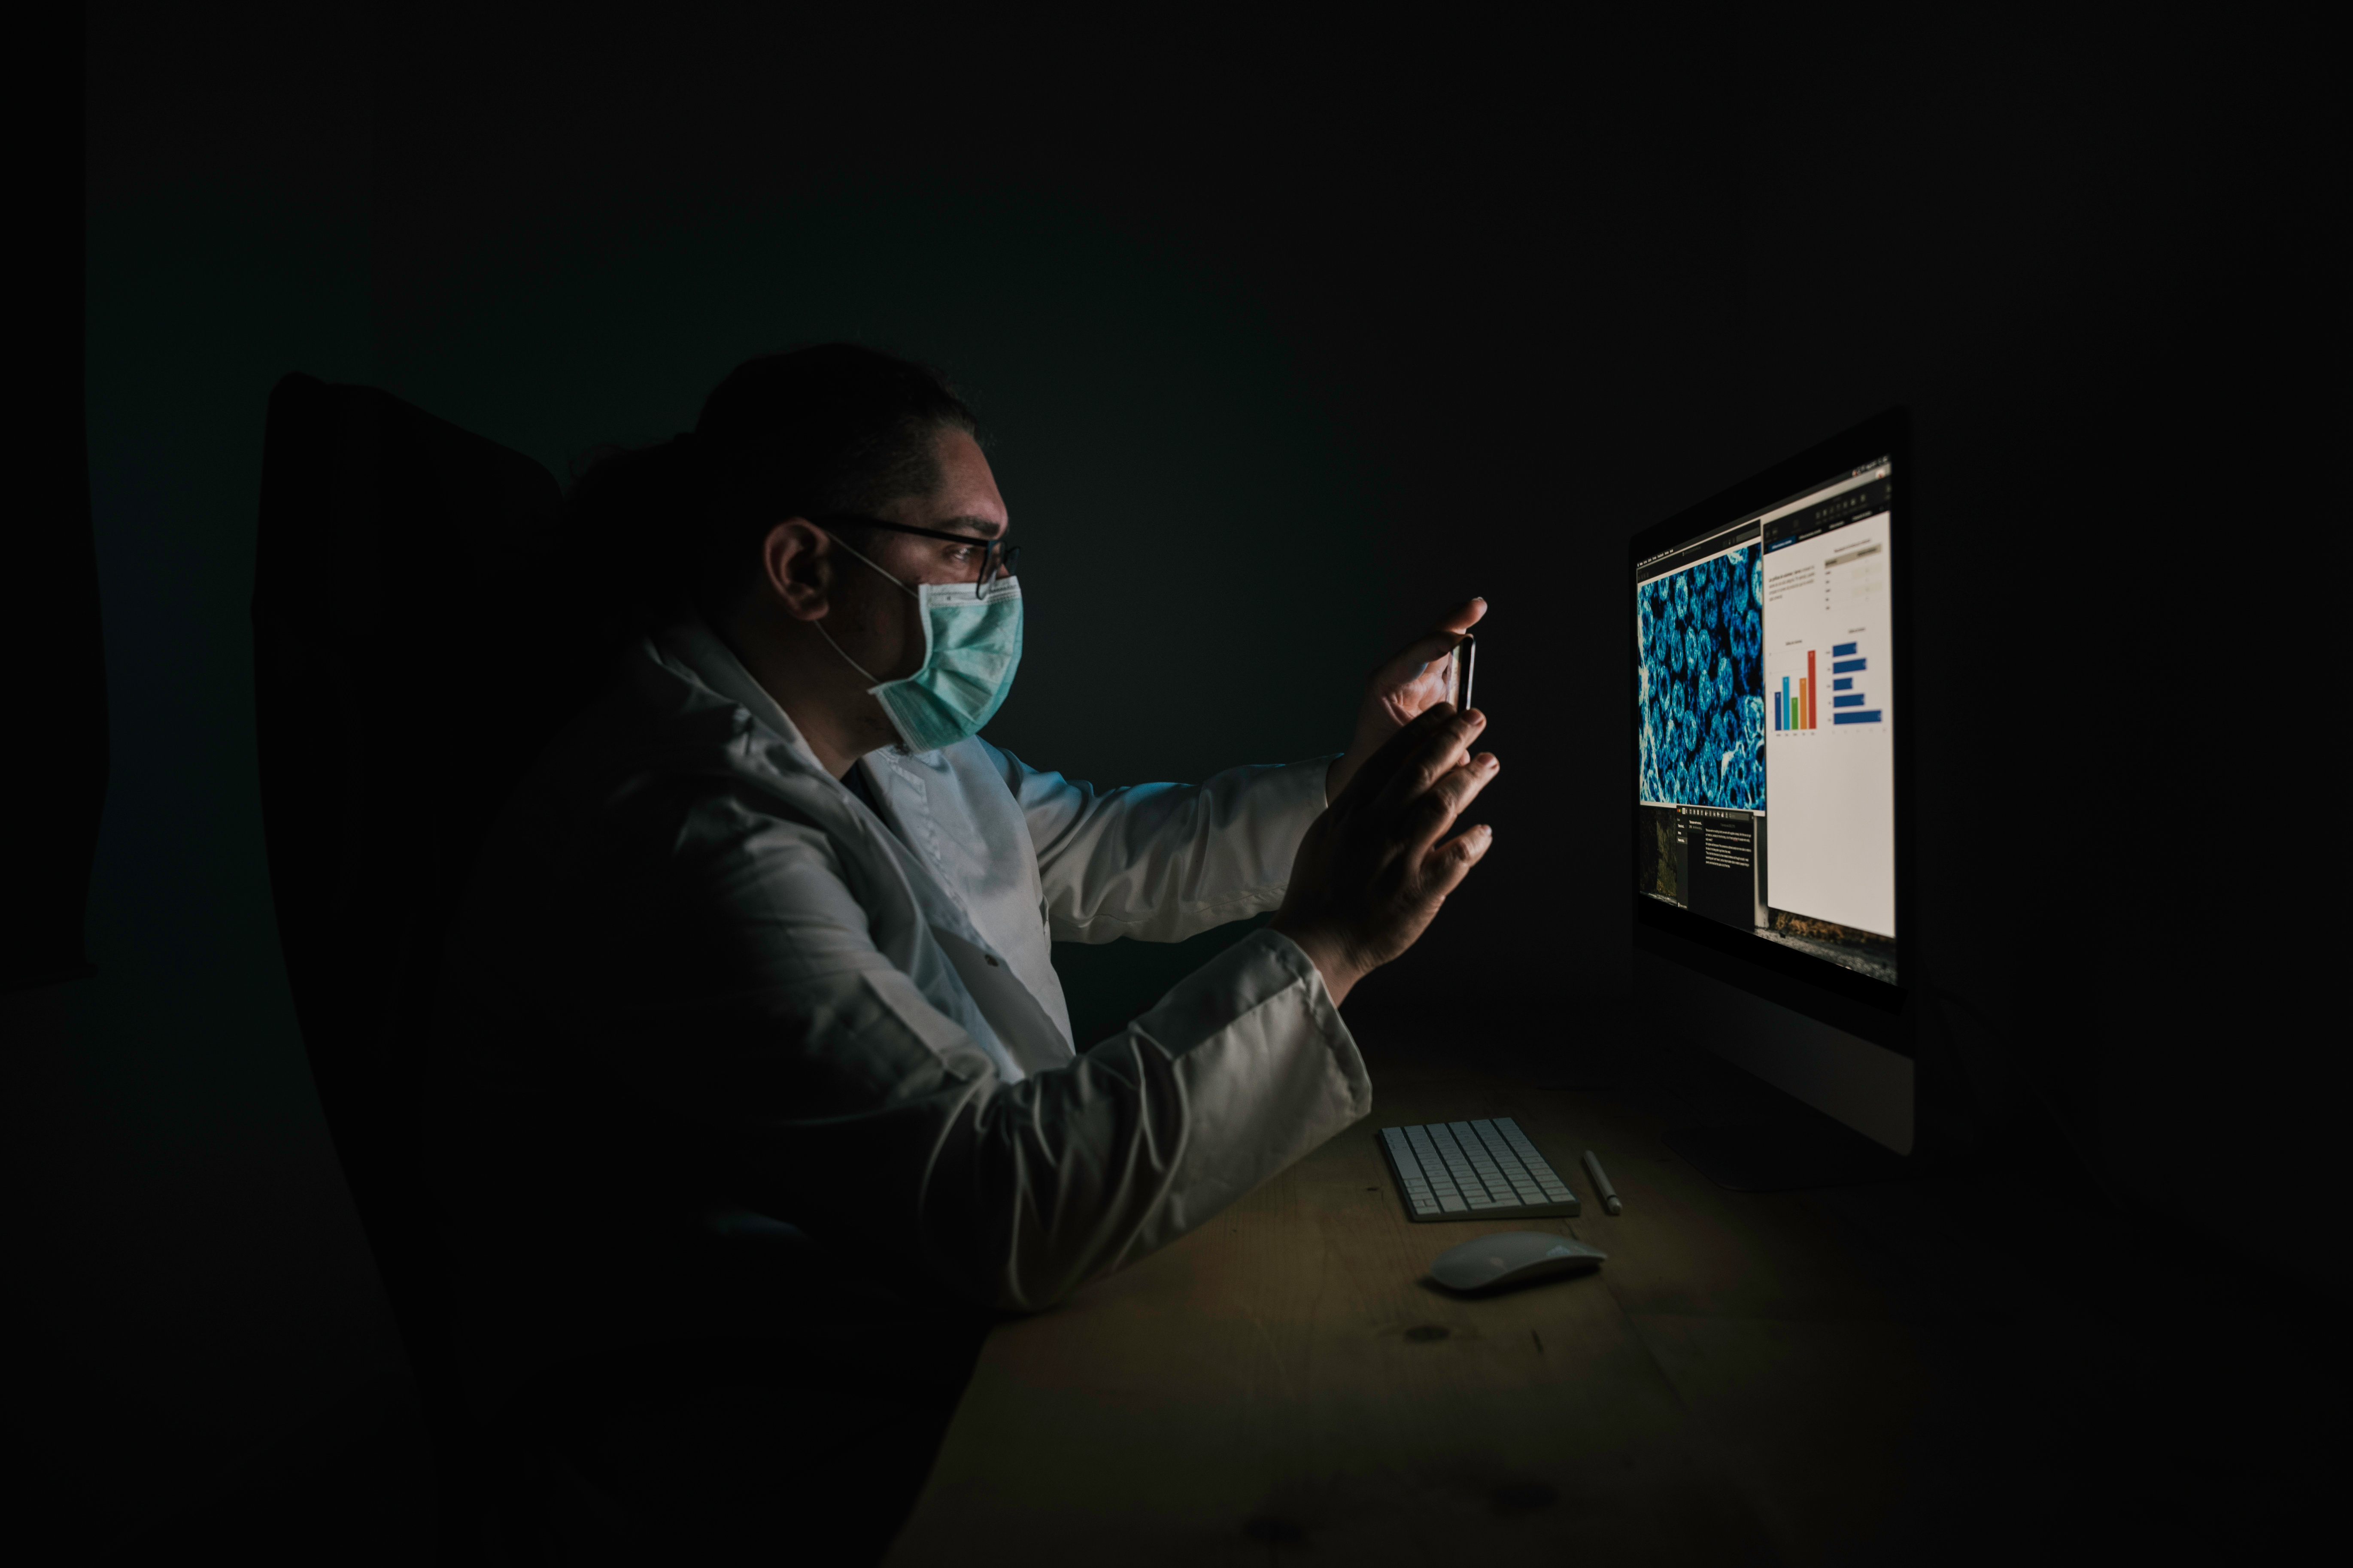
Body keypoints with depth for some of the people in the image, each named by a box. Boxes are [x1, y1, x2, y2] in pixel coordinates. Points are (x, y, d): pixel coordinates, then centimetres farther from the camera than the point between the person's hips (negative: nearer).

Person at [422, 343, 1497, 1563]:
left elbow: (1113, 857, 12)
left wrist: (1347, 782, -1)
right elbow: (1010, 1209, -33)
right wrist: (1320, 949, -32)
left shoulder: (902, 748, 1)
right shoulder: (682, 833, -30)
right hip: (803, 1449, -8)